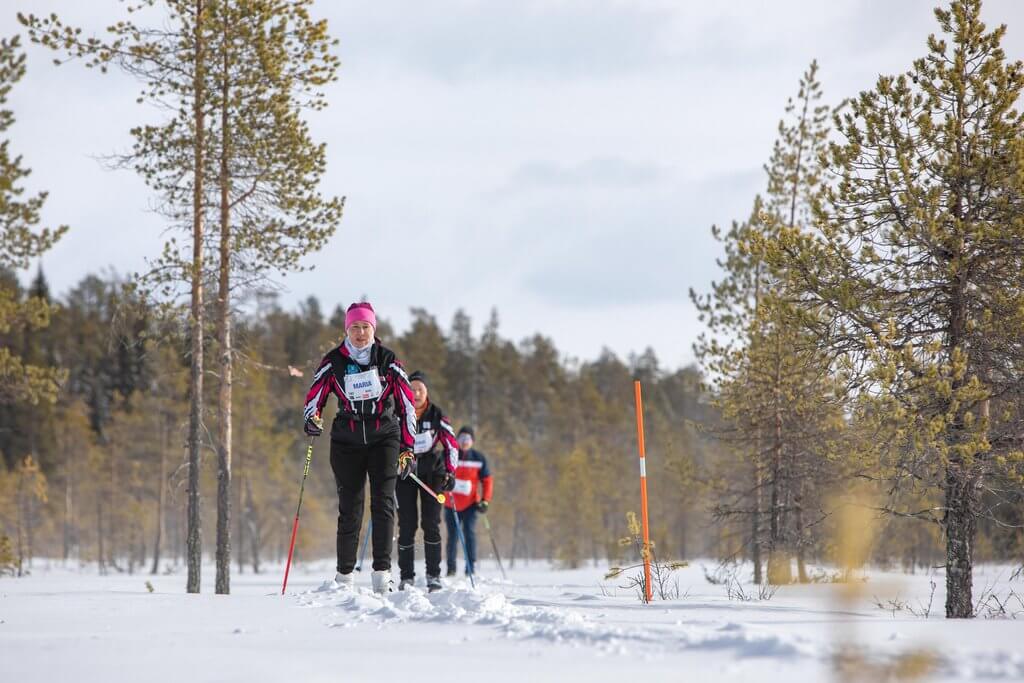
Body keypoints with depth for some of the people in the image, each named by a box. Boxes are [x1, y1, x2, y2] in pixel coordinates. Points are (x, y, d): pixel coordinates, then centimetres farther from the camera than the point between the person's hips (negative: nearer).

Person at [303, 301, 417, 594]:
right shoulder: (333, 361, 3)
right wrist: (312, 419, -17)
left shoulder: (387, 359, 2)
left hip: (384, 438, -1)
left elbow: (406, 402, 6)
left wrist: (408, 446, 3)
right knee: (349, 507, -1)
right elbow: (315, 395, 6)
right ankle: (344, 575, 7)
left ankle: (382, 572, -15)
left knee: (383, 503, -12)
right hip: (347, 441, 1)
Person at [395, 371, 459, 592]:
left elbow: (452, 444, 0)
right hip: (405, 474, 0)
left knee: (431, 524, -7)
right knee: (407, 525, -4)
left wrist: (450, 472, -9)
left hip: (432, 473, 0)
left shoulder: (436, 414, -3)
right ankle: (407, 576, 2)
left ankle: (433, 575, -2)